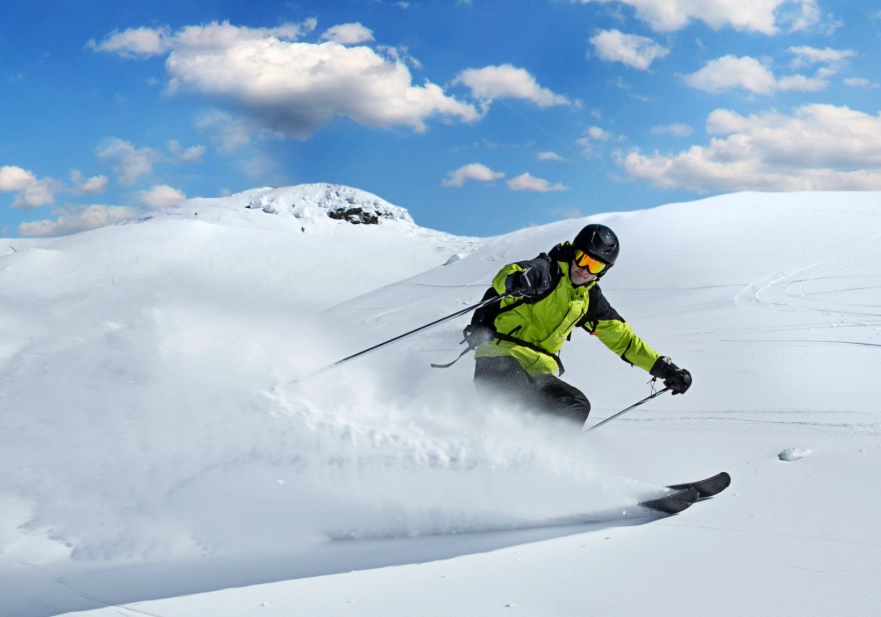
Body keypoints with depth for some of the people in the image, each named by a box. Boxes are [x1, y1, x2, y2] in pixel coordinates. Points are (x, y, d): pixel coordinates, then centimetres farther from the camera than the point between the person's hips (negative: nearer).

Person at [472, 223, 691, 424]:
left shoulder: (589, 299, 14)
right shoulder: (548, 270, -6)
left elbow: (622, 337, 22)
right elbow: (503, 277, -26)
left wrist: (663, 367, 17)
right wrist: (518, 280, -51)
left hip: (536, 371, 8)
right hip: (501, 358, -8)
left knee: (576, 407, -8)